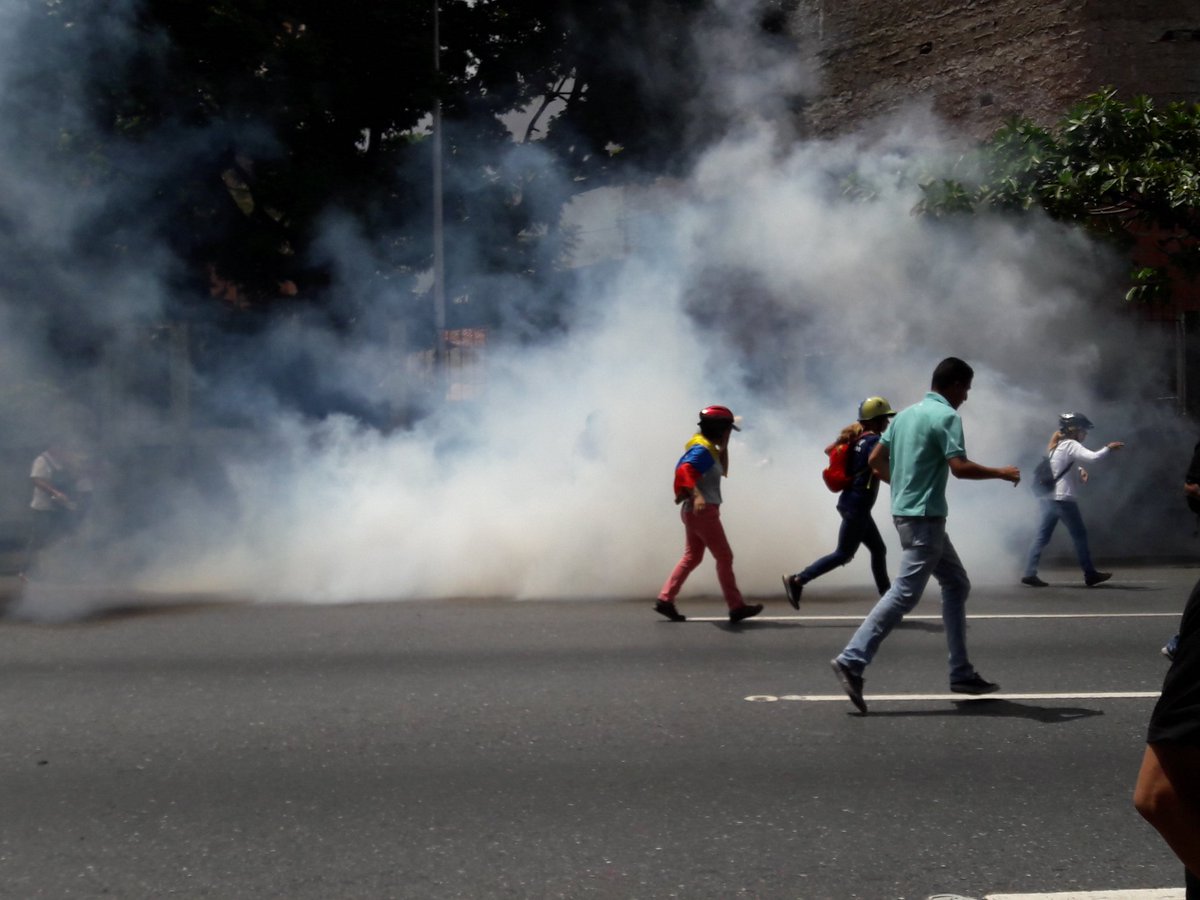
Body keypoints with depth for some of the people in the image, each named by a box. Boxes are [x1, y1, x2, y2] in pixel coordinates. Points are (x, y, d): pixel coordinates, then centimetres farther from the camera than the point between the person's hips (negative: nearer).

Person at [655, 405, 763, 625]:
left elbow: (722, 471, 27)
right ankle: (736, 607, 0)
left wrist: (724, 448, 15)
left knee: (692, 557, 12)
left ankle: (665, 600, 7)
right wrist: (696, 495, -45)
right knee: (724, 557, -3)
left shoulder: (709, 449, 14)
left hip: (694, 510, 10)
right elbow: (684, 470, -31)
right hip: (703, 510, -10)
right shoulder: (702, 450, -16)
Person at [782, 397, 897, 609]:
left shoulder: (858, 439, 11)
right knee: (843, 554, -6)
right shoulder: (874, 441, -14)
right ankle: (797, 580, -10)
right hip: (857, 506, -10)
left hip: (852, 503, 10)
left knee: (878, 549, 16)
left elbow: (829, 450, 21)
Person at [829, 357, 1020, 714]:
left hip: (906, 511, 10)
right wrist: (1001, 473, -8)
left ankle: (961, 673, 17)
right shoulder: (946, 416, -12)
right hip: (924, 517, -10)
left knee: (956, 583, 16)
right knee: (904, 594, -12)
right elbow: (959, 467, -21)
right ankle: (852, 661, -17)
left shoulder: (907, 414, 14)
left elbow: (875, 460, 16)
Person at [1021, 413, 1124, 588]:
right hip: (1063, 499, -8)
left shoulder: (1057, 445, 17)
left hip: (1048, 498, 8)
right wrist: (1108, 448, -9)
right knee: (1080, 535, 4)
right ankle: (1090, 574, 12)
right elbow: (1093, 457, -23)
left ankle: (1029, 573, -3)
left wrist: (1080, 470, 10)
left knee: (1042, 536, 5)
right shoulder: (1071, 445, -10)